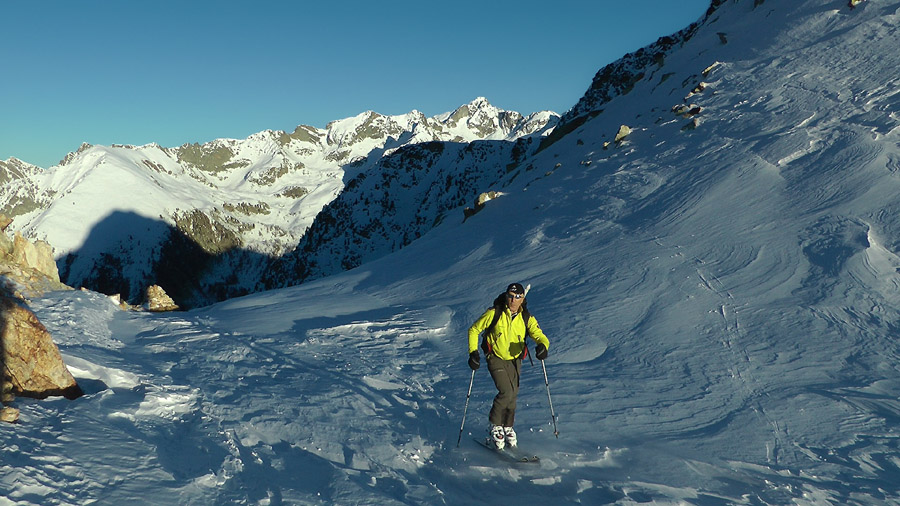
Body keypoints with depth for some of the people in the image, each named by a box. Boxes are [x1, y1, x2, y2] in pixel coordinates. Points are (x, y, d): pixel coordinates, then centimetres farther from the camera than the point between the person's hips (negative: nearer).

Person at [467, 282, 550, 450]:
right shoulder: (494, 313, -14)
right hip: (496, 358, -4)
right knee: (506, 391, -18)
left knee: (513, 395, 8)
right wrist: (473, 352, -12)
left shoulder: (527, 318, -6)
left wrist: (543, 346, -37)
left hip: (515, 360, 4)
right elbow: (474, 330, -3)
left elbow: (540, 336, -13)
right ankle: (495, 425, 4)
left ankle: (507, 426, 32)